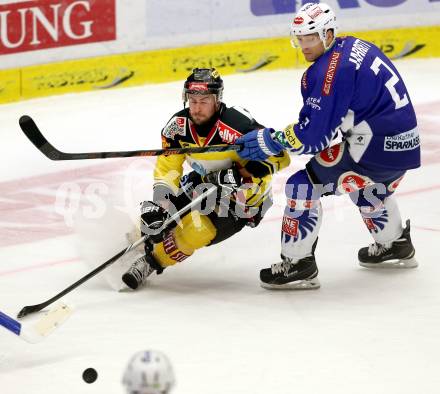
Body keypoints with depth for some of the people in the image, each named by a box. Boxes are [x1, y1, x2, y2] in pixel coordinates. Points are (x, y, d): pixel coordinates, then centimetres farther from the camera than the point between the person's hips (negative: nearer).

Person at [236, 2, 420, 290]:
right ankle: (395, 245, 53)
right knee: (364, 183, 38)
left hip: (377, 148, -10)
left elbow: (314, 135, -17)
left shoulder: (330, 71, -17)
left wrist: (271, 142, -5)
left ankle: (298, 265, -1)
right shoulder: (355, 47, 12)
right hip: (407, 144, 10)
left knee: (304, 185, -4)